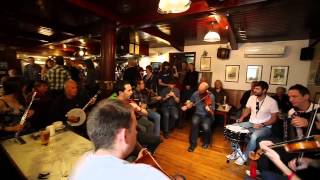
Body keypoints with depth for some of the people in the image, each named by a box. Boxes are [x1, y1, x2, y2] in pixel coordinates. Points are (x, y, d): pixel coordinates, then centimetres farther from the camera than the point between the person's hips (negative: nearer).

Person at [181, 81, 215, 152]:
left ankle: (206, 142, 6)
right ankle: (193, 143, -10)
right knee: (195, 122, -30)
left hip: (207, 116, -2)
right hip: (198, 114, 3)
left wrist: (209, 110, -37)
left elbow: (212, 112, -14)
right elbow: (191, 103, 8)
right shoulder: (195, 93, -5)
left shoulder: (211, 96, -15)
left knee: (206, 127, -30)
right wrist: (186, 107, -12)